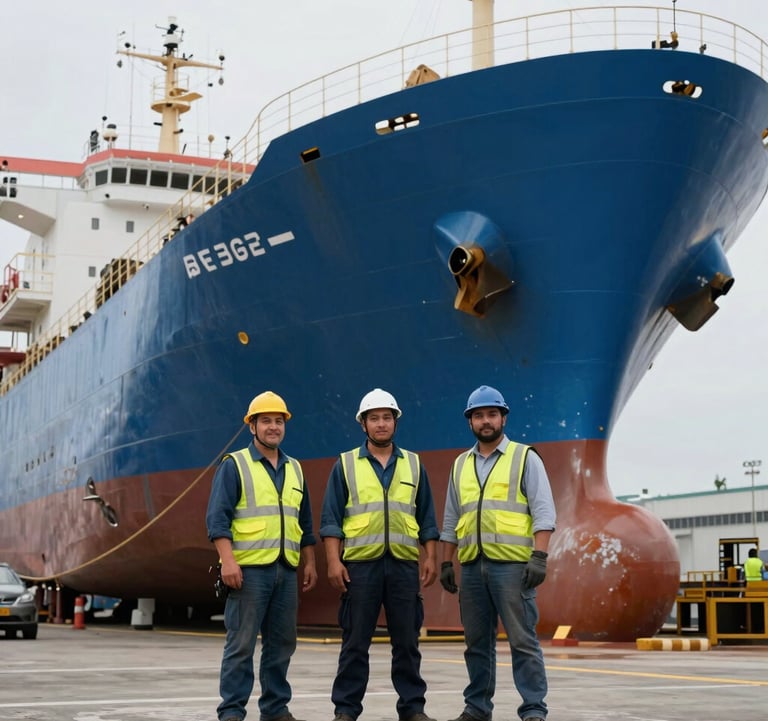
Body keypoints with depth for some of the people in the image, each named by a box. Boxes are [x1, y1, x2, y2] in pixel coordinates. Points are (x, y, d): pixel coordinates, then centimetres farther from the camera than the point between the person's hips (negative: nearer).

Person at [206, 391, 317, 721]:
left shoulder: (294, 469, 17)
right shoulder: (234, 465, -1)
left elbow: (304, 522, 21)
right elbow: (218, 517, -9)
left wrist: (310, 563, 16)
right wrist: (228, 560, -18)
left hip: (286, 569, 6)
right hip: (249, 568, -6)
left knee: (282, 643, 8)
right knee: (241, 643, -4)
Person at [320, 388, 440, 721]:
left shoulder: (413, 464, 12)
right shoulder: (345, 465, 6)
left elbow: (427, 518, 12)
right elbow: (331, 519, 2)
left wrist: (431, 558, 3)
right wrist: (333, 561, -7)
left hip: (404, 565, 2)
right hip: (360, 564, -2)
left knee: (406, 641, 5)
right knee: (355, 642, 2)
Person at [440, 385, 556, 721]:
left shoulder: (525, 458, 2)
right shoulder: (461, 465, 16)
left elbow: (543, 512, -5)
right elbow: (451, 520, 19)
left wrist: (539, 556, -15)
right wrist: (446, 563, 13)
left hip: (512, 564, -5)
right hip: (472, 566, 5)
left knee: (523, 641, -5)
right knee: (477, 642, 10)